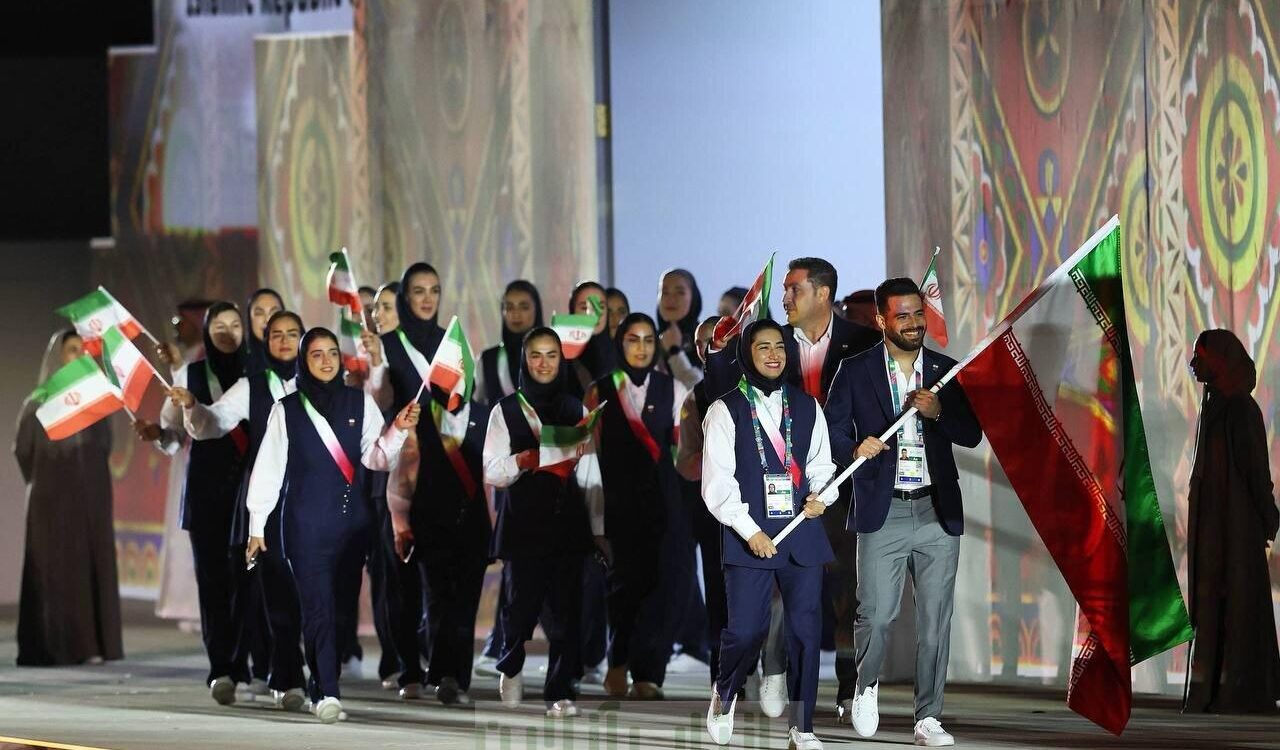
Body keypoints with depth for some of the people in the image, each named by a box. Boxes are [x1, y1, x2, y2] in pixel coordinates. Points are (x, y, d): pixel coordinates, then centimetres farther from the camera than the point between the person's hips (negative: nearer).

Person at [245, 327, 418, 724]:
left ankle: (323, 689, 9)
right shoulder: (287, 410, 3)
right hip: (306, 523, -2)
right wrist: (256, 526, 1)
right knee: (318, 607, -11)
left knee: (345, 605, 2)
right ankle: (327, 694, -18)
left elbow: (375, 458, 0)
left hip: (352, 521, 3)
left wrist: (397, 430, -19)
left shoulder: (360, 403, 7)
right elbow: (268, 468, 3)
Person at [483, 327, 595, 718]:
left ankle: (560, 691, 1)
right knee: (520, 604, 0)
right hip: (523, 521, -2)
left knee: (565, 609, -4)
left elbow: (589, 475, 13)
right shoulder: (506, 410, 5)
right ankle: (511, 667, 29)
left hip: (567, 521, 2)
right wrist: (524, 460, -18)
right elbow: (492, 472, -1)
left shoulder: (575, 409, 12)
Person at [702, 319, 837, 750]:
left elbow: (821, 464, 17)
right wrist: (750, 531, -11)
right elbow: (717, 484, -4)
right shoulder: (727, 411, 0)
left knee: (806, 629, -2)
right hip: (749, 537, -3)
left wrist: (821, 496, -5)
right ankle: (725, 695, 23)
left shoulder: (806, 407, 11)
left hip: (802, 533, 3)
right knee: (746, 630, -8)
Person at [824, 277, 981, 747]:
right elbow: (831, 430, 4)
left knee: (935, 620, 1)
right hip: (882, 512, -2)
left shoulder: (946, 371, 9)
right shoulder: (856, 371, 4)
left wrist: (938, 412, -13)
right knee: (877, 616, -7)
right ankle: (866, 685, 23)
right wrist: (855, 449, -17)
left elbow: (972, 435, 5)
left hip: (937, 514, 2)